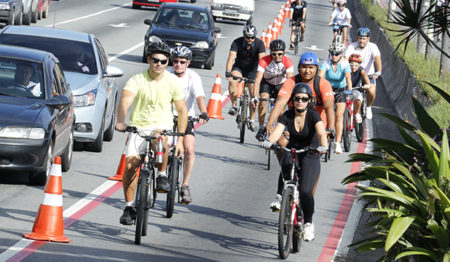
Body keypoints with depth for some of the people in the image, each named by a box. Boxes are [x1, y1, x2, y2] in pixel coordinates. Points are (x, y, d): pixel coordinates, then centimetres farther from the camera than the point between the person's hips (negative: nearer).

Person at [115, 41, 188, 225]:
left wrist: (180, 139, -3)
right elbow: (125, 101, -28)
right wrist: (121, 121, -48)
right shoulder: (137, 80, -11)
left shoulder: (172, 82, -4)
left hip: (162, 125, -1)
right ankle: (129, 207, 4)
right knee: (130, 165, -13)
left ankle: (162, 175, -14)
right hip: (138, 127, 1)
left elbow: (182, 111, 3)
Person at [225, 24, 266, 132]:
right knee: (232, 82, -33)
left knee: (254, 96, -5)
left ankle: (251, 120, 13)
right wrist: (228, 72, -49)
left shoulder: (259, 43, -22)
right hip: (239, 67, -1)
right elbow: (231, 57, -34)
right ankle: (234, 106, -17)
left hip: (252, 70, 1)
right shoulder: (237, 42, -23)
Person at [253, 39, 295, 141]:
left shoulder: (288, 62, -29)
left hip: (281, 84, 1)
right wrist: (255, 96, -48)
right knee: (263, 99, -26)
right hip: (267, 82, -1)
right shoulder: (264, 61, -31)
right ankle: (261, 128, -19)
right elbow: (258, 79, -37)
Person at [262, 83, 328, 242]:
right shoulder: (287, 116, -8)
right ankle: (280, 196, -26)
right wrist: (269, 141, -45)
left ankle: (309, 224, 6)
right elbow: (277, 131, -23)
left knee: (306, 191, -15)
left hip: (310, 156, -2)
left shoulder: (313, 115, -16)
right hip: (292, 151, 2)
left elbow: (321, 133, -32)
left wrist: (323, 146, -53)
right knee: (286, 162, -37)